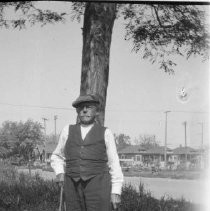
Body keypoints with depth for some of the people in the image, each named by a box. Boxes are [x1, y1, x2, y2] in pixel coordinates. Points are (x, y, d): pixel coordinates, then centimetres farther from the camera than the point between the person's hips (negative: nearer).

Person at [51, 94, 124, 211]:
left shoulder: (105, 133, 5)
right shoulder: (68, 131, 12)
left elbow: (114, 164, 3)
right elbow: (57, 157, 23)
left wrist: (116, 192, -4)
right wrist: (60, 173, 4)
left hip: (98, 186, -3)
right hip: (74, 188, 3)